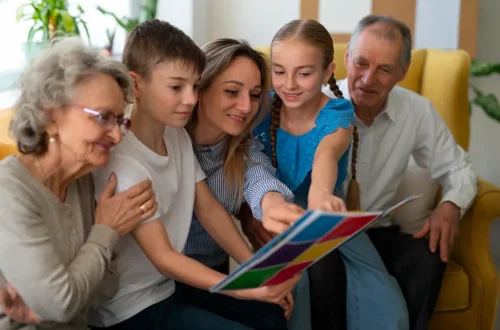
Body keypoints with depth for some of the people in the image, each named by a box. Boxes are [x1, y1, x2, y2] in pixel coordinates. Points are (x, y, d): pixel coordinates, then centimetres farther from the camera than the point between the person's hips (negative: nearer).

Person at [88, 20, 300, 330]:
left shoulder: (178, 135, -1)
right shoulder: (123, 163, -26)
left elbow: (209, 209, 2)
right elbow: (162, 257, -25)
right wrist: (244, 290, -33)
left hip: (169, 286, 7)